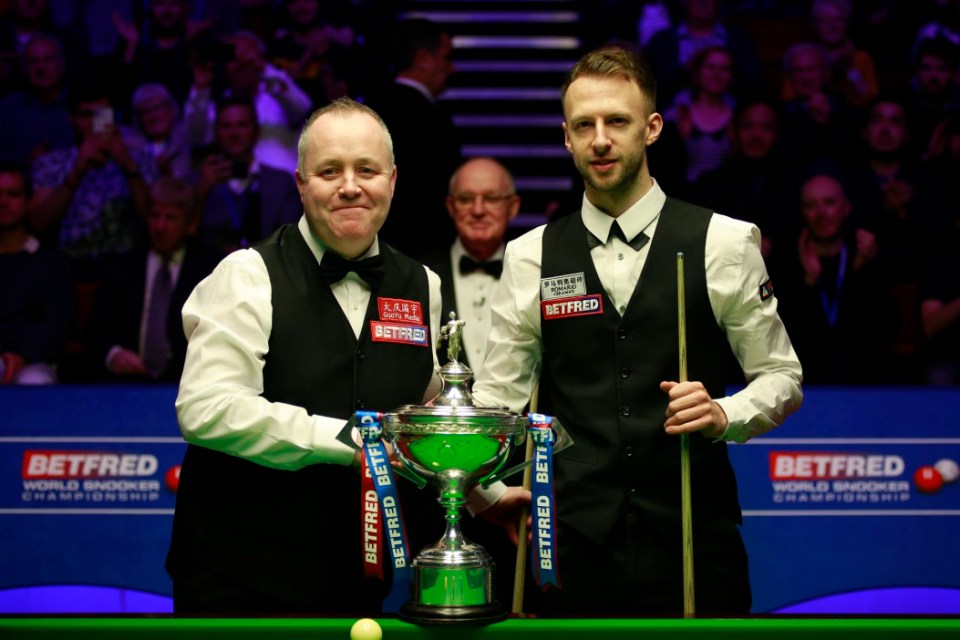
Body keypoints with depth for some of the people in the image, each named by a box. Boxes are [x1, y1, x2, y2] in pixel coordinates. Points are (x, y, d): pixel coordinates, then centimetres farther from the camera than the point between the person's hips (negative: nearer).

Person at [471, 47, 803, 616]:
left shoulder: (724, 243, 0)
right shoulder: (531, 258, 6)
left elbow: (782, 376, 6)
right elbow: (498, 397, 6)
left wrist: (724, 415, -15)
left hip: (694, 543, -1)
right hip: (571, 543, 1)